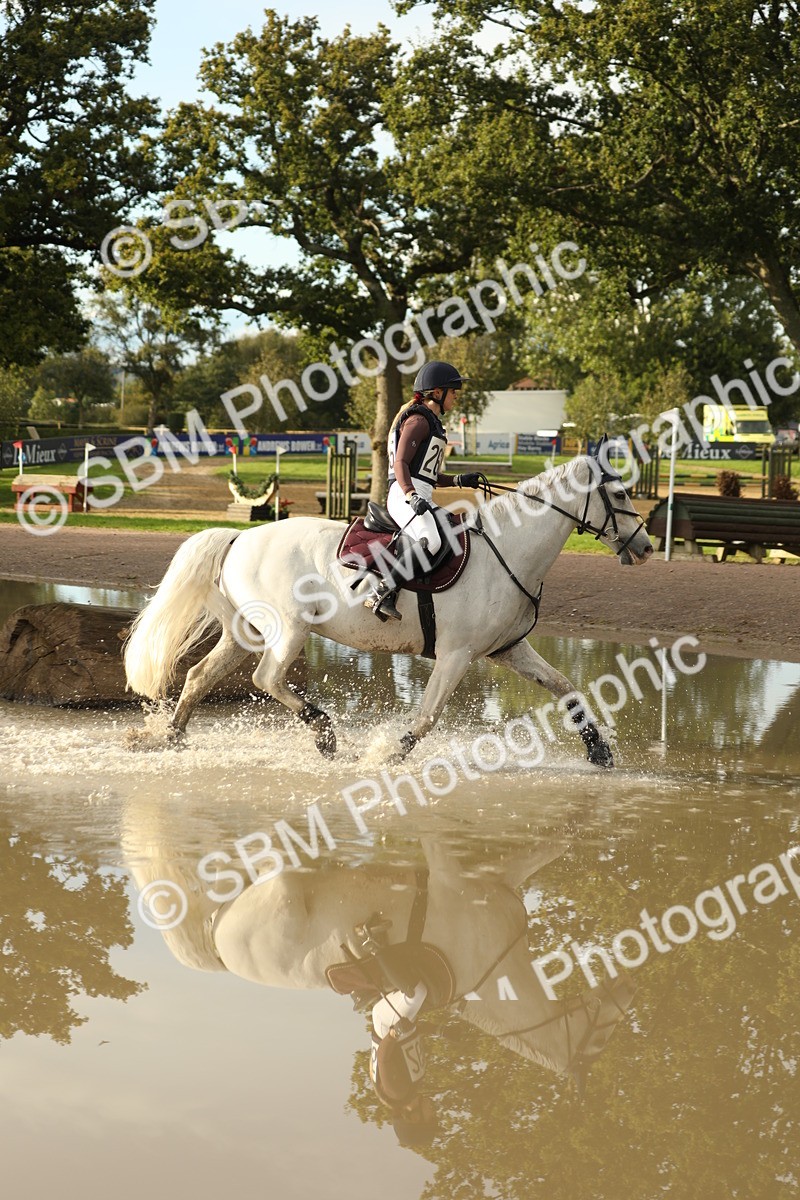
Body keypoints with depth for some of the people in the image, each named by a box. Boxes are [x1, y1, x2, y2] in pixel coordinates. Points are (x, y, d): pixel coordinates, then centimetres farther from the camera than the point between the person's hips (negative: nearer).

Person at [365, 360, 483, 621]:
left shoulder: (433, 423, 26)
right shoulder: (418, 420, -5)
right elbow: (400, 464, -16)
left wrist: (459, 481, 16)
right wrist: (412, 496, -30)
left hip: (421, 499, 11)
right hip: (405, 496, -11)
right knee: (432, 540, -33)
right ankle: (383, 594, -34)